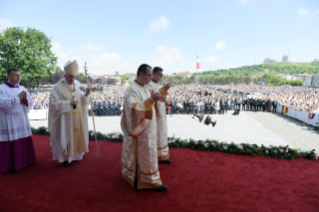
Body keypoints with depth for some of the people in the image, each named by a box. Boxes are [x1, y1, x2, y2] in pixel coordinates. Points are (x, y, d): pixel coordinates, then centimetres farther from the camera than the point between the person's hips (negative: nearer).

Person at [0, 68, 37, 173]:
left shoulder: (23, 88, 11)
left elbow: (31, 102, 10)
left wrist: (25, 99, -11)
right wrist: (18, 97, -18)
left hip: (23, 120, 6)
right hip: (9, 122, -6)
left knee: (24, 141, 11)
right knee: (11, 143, -2)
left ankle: (25, 160, 25)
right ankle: (11, 165, 10)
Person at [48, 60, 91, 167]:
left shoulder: (76, 87, 8)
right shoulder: (58, 87, -10)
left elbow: (81, 100, 9)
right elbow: (54, 103, -16)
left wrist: (86, 95, -9)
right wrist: (69, 103, -23)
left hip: (77, 119, 6)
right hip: (65, 119, -6)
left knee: (76, 136, 13)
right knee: (66, 137, 2)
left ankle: (75, 154, 29)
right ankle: (65, 158, 17)